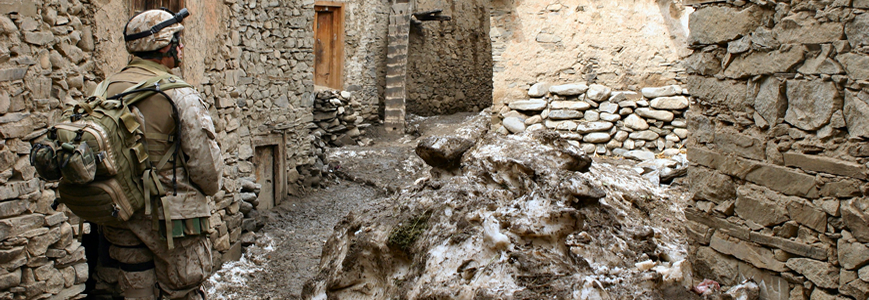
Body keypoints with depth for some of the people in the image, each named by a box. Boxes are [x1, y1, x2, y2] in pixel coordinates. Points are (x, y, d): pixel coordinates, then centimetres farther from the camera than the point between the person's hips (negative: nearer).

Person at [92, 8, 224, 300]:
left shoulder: (107, 90, 3)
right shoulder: (180, 97, -16)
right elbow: (205, 160, -14)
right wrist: (210, 187, 7)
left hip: (120, 213, 6)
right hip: (172, 217, -6)